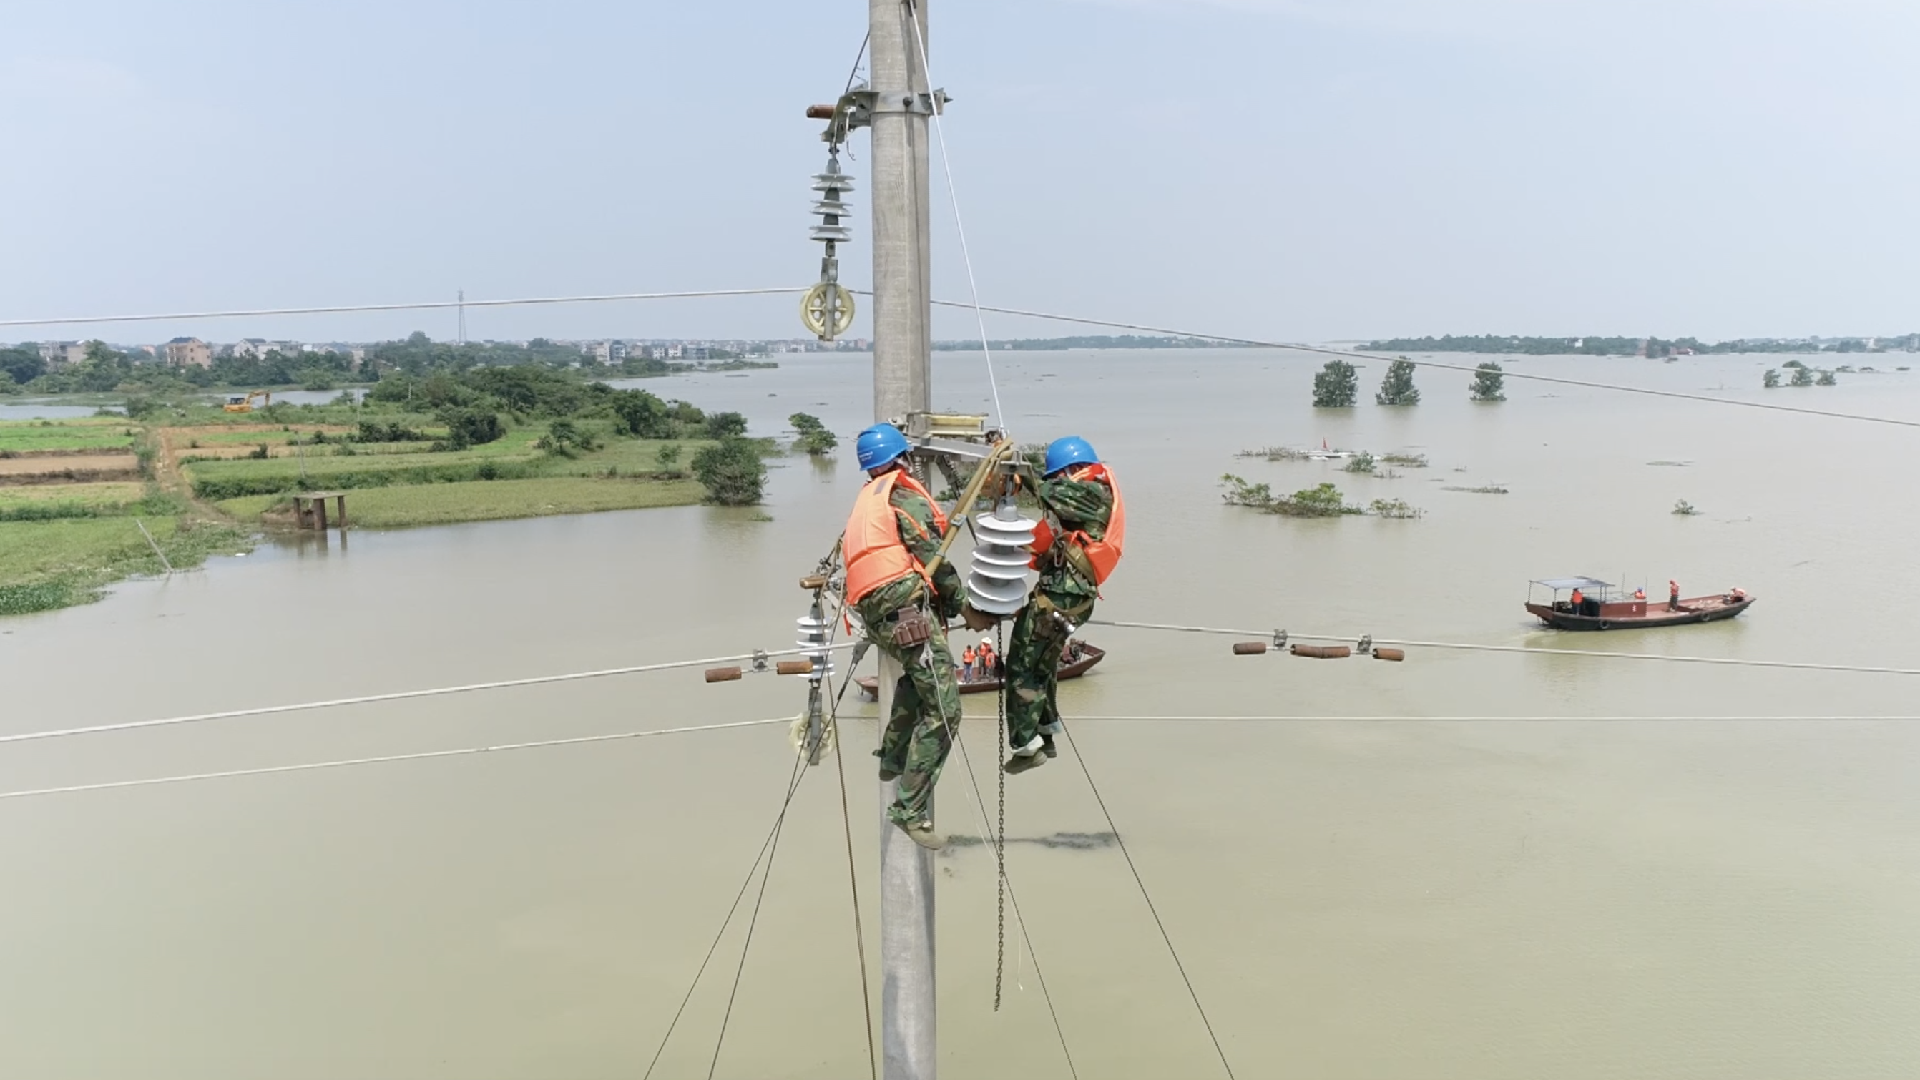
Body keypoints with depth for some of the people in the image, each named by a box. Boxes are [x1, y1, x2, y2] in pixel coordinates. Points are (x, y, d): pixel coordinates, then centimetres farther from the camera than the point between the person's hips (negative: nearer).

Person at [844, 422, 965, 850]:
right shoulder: (904, 494, -4)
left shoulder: (866, 500, 22)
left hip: (875, 613, 9)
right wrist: (961, 600, 5)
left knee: (918, 673, 34)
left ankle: (893, 758, 40)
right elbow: (933, 555, -9)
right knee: (943, 709, -10)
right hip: (908, 609, -9)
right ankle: (910, 808, -12)